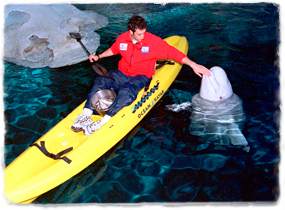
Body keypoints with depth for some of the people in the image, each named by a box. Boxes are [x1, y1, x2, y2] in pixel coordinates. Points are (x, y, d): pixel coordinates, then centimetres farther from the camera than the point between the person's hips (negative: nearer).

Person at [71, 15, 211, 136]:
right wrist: (99, 57, 13)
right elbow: (113, 50, 22)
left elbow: (174, 53, -12)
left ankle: (102, 122, -40)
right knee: (100, 81, -22)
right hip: (122, 74, 4)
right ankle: (85, 116, -29)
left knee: (127, 91, -36)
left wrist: (193, 65, -18)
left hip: (141, 76, -4)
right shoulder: (122, 38, -1)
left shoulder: (153, 41, -13)